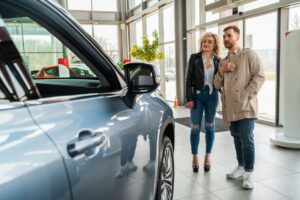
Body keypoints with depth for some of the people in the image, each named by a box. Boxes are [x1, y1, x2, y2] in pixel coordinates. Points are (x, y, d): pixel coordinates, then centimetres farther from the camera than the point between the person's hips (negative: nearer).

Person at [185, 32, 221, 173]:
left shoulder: (217, 60, 4)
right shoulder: (194, 58, -1)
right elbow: (189, 78, -4)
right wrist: (189, 98, -10)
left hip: (212, 96, 2)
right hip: (197, 95, -2)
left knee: (210, 126, 11)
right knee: (195, 127, 2)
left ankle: (208, 156, 24)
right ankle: (195, 156, 17)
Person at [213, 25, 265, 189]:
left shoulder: (248, 54, 1)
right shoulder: (223, 61, 18)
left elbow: (259, 76, -8)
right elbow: (217, 85, 14)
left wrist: (246, 95, -16)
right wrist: (221, 71, -5)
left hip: (245, 105, -6)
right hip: (230, 106, 6)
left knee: (247, 139, -6)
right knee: (237, 138, 14)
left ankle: (248, 173, 3)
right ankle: (240, 166, 28)